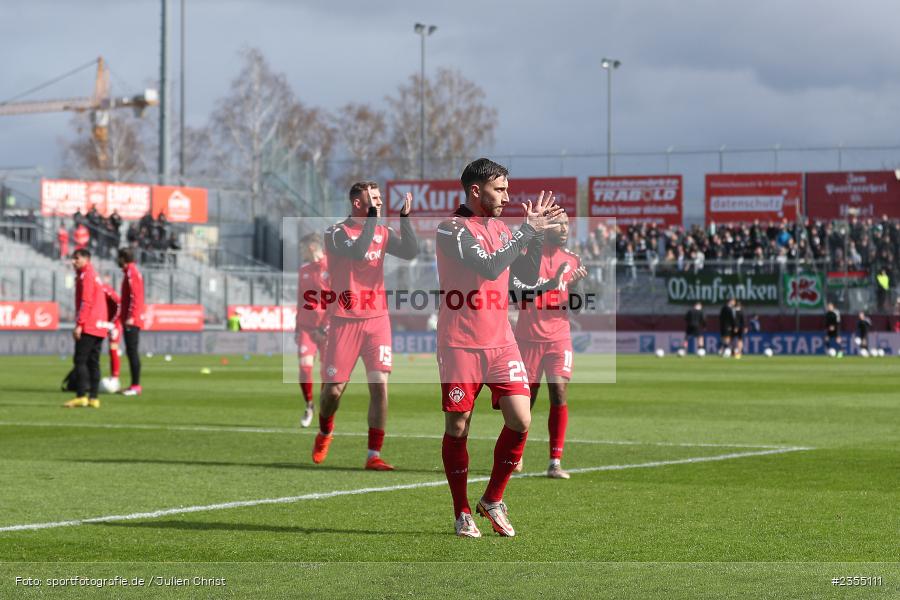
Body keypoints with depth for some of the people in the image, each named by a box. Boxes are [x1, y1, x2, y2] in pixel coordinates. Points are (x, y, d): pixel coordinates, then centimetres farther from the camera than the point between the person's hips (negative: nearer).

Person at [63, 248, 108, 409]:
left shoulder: (86, 275, -8)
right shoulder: (94, 275, 21)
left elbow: (86, 302, -17)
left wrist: (79, 325, -19)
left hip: (88, 327, -9)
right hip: (99, 327, 9)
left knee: (80, 361, -10)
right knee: (93, 362, 8)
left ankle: (81, 396, -17)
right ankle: (93, 398, 6)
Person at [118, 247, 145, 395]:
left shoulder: (132, 273, -12)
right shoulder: (131, 272, 18)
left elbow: (135, 296, -20)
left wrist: (130, 317, -24)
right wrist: (124, 315, 23)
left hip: (132, 320, -10)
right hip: (131, 320, 10)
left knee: (132, 351, -11)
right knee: (131, 351, 11)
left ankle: (135, 386, -13)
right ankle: (135, 385, 14)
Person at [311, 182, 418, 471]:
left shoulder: (382, 232, 9)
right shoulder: (336, 233, -7)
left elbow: (410, 252, -5)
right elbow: (358, 251, -26)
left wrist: (404, 218, -10)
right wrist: (371, 218, -21)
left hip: (377, 319, 4)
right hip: (345, 320, -3)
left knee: (379, 386, -8)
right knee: (333, 389, 2)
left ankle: (374, 455, -4)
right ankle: (325, 433, 34)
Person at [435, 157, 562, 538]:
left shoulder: (502, 229, 13)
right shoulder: (452, 229, -9)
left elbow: (528, 277, 15)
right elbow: (490, 267, -21)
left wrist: (537, 233, 4)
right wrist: (528, 230, -15)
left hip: (501, 342, 6)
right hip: (460, 346, -6)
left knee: (520, 421, -6)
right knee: (457, 428, 0)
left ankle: (493, 500, 12)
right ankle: (462, 513, 13)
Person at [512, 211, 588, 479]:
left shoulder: (572, 260, 9)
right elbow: (520, 294, -16)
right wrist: (551, 284, -30)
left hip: (559, 338, 2)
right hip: (529, 338, -2)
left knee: (560, 394, -12)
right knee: (525, 398, 4)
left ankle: (555, 462, -11)